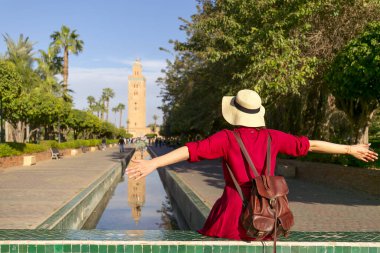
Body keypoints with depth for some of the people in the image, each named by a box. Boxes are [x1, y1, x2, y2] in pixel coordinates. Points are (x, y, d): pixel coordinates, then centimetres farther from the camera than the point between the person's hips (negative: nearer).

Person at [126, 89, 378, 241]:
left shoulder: (227, 138, -9)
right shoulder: (272, 137, 2)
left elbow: (192, 150, -19)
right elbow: (311, 144, 8)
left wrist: (153, 163, -23)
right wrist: (350, 149, 18)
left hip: (234, 217, -4)